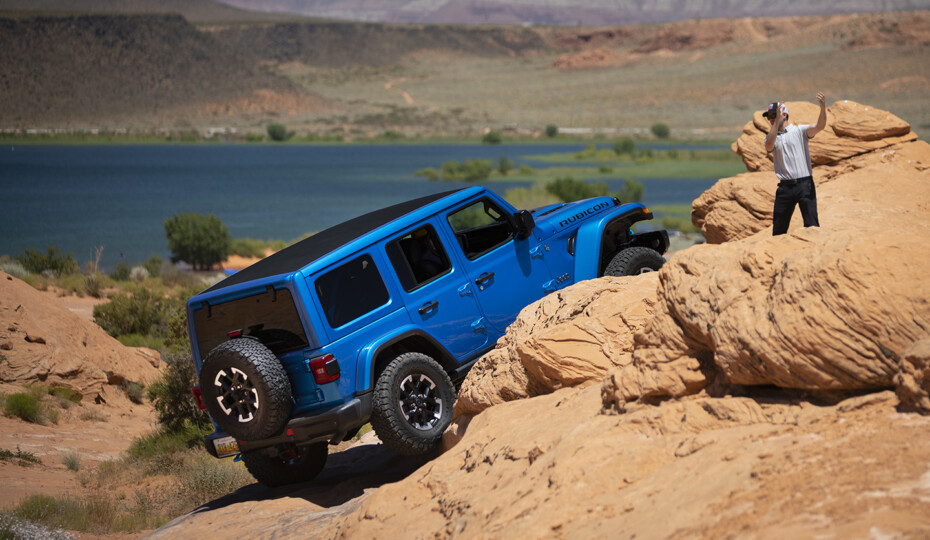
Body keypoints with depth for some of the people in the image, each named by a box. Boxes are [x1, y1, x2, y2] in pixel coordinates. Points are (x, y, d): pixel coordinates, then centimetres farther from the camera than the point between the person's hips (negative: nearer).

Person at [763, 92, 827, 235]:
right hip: (785, 187, 3)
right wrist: (777, 122, -16)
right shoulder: (771, 136, 13)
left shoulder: (799, 131, 4)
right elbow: (769, 146, -10)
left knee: (811, 225, -5)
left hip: (804, 185, -3)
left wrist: (822, 107, -31)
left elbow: (819, 126, -13)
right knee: (778, 228, 7)